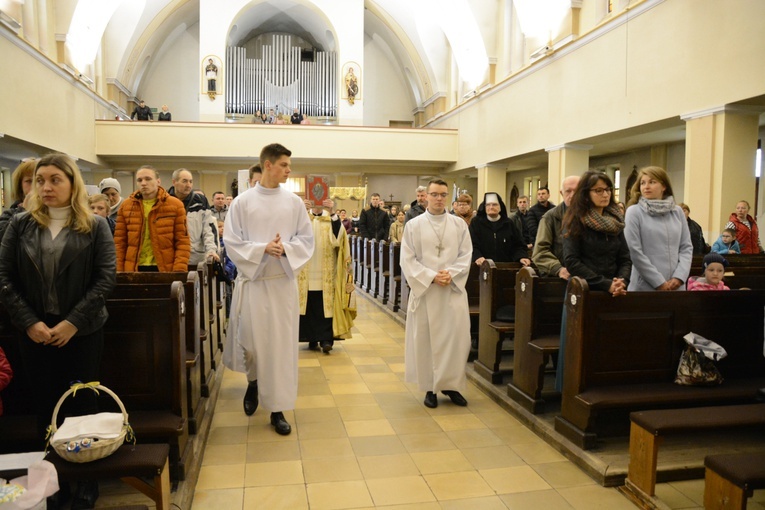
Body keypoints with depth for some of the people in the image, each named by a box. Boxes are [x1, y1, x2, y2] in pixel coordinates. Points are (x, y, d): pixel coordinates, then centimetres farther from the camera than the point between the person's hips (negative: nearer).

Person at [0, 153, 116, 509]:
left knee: (82, 405, 5)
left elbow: (106, 278, -8)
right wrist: (29, 322, -10)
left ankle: (87, 481, 18)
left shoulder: (95, 226, -1)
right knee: (44, 407, 9)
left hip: (82, 331, -2)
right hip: (33, 331, 2)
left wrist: (72, 322, -14)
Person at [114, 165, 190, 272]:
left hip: (165, 269, -2)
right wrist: (118, 271, 1)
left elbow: (183, 241, -4)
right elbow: (119, 242, 9)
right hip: (134, 269, 2)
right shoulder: (126, 206, 7)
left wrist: (179, 270, -14)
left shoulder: (175, 205, -1)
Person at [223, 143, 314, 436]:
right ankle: (253, 382, 37)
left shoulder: (294, 202, 3)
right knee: (250, 340, 3)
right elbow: (232, 242, -3)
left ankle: (278, 408, 13)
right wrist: (262, 249, -17)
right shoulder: (242, 202, -2)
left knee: (282, 343, 2)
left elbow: (306, 240, 4)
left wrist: (284, 248, -14)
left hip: (283, 281, 1)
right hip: (252, 280, -1)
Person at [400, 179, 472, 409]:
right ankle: (430, 387, 15)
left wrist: (451, 275, -15)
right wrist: (431, 277, -14)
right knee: (426, 339, 3)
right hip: (424, 289, -1)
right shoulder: (413, 225, 1)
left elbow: (465, 256, 3)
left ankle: (451, 384, 14)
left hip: (454, 289, 1)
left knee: (457, 336, -2)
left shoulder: (459, 224, 6)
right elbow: (407, 260, -4)